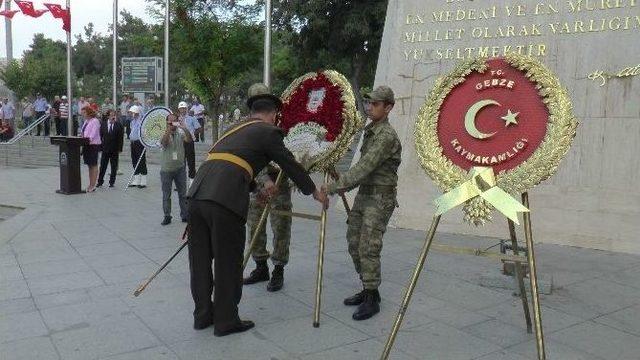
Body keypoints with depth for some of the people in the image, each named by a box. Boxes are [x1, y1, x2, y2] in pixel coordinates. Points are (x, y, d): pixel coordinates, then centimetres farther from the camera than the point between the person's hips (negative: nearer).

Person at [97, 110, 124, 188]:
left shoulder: (119, 125, -1)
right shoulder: (103, 124, 5)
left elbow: (121, 138, -3)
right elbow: (100, 136, 7)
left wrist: (120, 149, -8)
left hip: (115, 150, -1)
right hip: (105, 149, 1)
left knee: (114, 167, 5)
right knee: (102, 167, 5)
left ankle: (112, 182, 15)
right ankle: (100, 182, 14)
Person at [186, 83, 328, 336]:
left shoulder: (236, 129, 28)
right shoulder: (268, 132, 6)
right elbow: (291, 165, 10)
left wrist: (257, 188, 54)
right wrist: (315, 192, 24)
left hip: (197, 194, 8)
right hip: (225, 201, -7)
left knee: (200, 260, 17)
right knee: (228, 263, 7)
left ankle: (203, 315, 31)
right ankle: (226, 321, 19)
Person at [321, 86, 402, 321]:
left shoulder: (387, 135, -17)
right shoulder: (370, 131, 13)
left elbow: (364, 167, -25)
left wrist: (334, 187, -26)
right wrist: (342, 187, 13)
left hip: (380, 198, -9)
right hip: (363, 194, 9)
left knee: (368, 248, -9)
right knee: (354, 243, 11)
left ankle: (371, 300, 4)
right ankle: (368, 290, 24)